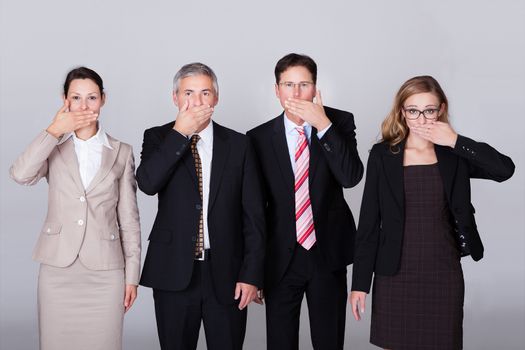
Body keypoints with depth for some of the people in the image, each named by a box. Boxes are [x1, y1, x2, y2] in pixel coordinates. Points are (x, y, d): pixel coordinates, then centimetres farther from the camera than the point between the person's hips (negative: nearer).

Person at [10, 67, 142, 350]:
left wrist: (132, 274, 2)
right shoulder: (53, 148, 7)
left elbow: (129, 217, 5)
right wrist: (55, 131, -10)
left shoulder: (121, 152, 5)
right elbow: (20, 175, -15)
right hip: (57, 270, 1)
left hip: (105, 273, 0)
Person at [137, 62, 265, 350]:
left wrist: (251, 274, -4)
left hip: (226, 274, 0)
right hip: (174, 273, 0)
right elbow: (147, 183, -16)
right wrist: (180, 132, -15)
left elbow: (253, 215, 2)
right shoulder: (158, 138, 4)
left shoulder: (238, 144, 4)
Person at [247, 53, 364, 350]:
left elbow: (351, 177, -16)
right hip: (281, 258, 0)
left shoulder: (340, 122, -2)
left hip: (328, 254, 0)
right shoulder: (260, 137, -2)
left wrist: (323, 125, -22)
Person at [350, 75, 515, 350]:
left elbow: (505, 169, -14)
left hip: (444, 274, 1)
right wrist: (360, 282, -4)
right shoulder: (383, 155, -2)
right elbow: (369, 221, -2)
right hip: (396, 274, -1)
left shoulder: (454, 154, 3)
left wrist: (456, 141, -16)